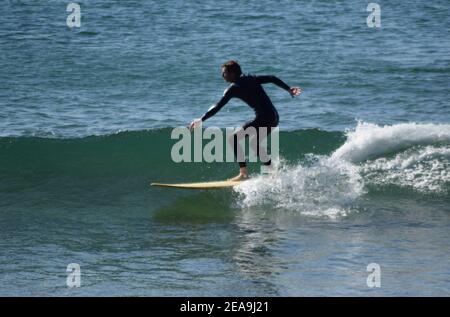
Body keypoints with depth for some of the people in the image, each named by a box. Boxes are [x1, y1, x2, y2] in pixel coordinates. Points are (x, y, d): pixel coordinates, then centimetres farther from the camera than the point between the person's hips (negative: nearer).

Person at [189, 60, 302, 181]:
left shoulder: (233, 88, -5)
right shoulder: (251, 79, 15)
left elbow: (218, 107, -9)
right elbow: (272, 79, 15)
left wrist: (201, 120, -7)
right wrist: (288, 89, 25)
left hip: (263, 119, -9)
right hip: (274, 118, 9)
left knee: (235, 139, -4)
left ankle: (243, 173, -10)